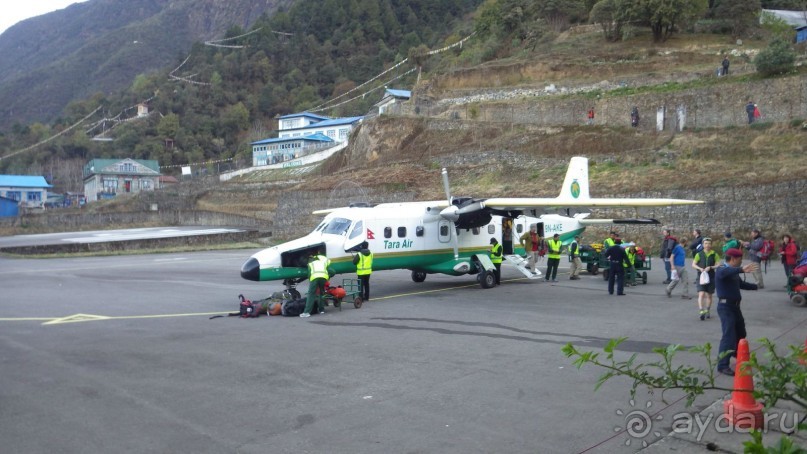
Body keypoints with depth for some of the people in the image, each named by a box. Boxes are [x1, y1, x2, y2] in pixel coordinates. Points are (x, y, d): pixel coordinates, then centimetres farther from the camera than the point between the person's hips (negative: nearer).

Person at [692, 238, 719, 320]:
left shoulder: (714, 254, 3)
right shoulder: (699, 254, 2)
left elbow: (718, 265, -1)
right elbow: (693, 264, 2)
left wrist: (710, 267, -17)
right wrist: (700, 268, -16)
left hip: (711, 277, 1)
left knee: (709, 295, 10)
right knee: (701, 294, -14)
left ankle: (708, 312, 22)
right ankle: (701, 311, -20)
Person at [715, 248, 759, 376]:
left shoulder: (733, 271, 12)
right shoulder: (721, 269, -15)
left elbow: (741, 284, 31)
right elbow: (725, 273, -42)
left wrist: (756, 286, 32)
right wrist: (742, 269, -55)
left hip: (735, 306, 9)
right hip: (725, 307, -9)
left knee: (741, 332, 25)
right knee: (729, 336, -13)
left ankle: (737, 352, 50)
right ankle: (723, 365, -8)